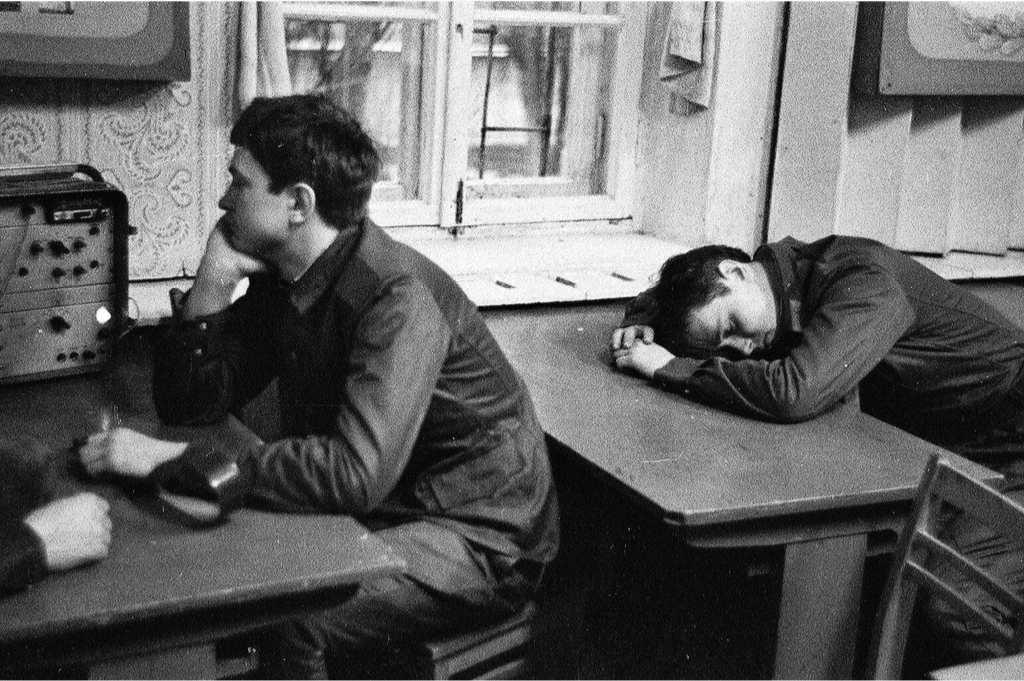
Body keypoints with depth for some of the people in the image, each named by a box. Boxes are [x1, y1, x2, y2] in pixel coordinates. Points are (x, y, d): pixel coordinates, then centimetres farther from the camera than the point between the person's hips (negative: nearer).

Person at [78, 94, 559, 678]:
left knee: (291, 619, -26)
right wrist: (209, 291, -13)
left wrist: (173, 458, -34)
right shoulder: (280, 280, 1)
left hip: (482, 537, -7)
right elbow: (189, 403, 4)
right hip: (386, 512, 8)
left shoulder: (398, 297, -25)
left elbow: (358, 472, -36)